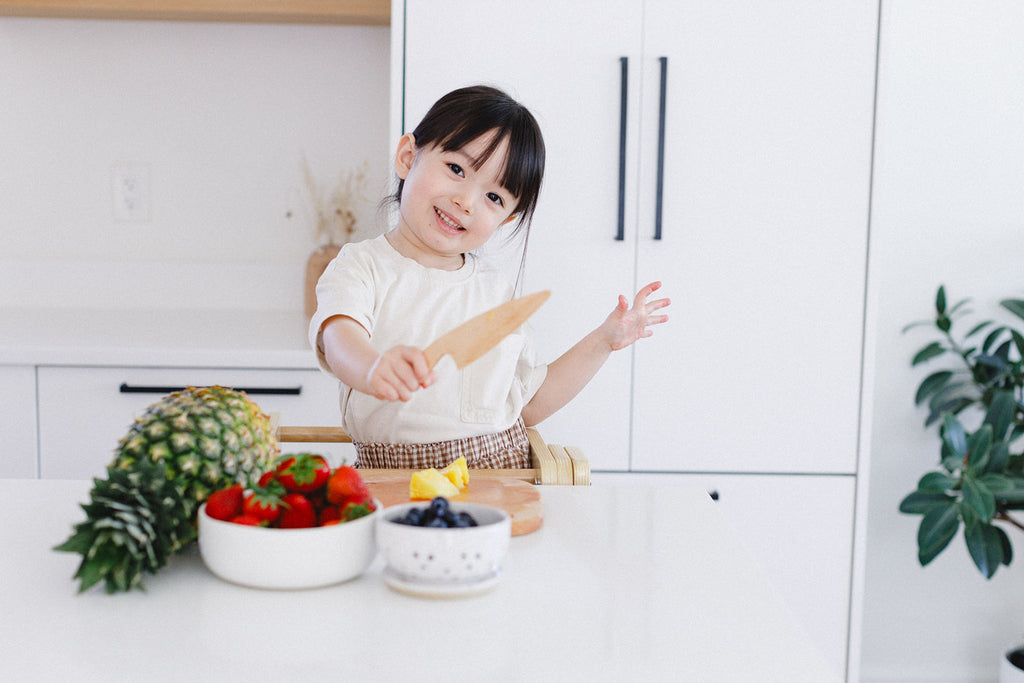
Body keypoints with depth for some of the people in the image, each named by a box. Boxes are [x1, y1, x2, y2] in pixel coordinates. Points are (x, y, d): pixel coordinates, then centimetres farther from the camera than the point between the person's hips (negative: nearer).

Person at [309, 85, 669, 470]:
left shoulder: (498, 291, 13)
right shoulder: (363, 267, -1)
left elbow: (529, 405, 19)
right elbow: (339, 338, -25)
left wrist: (603, 341, 13)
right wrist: (374, 368, -49)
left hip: (502, 483, 6)